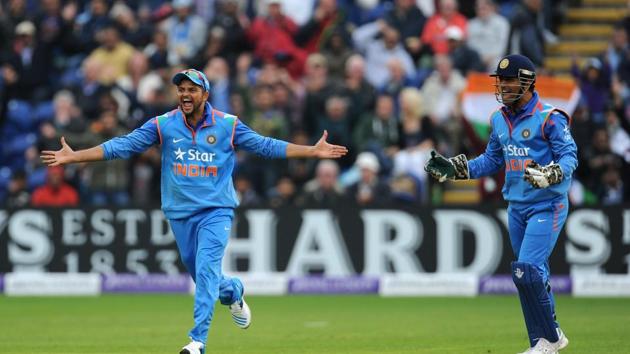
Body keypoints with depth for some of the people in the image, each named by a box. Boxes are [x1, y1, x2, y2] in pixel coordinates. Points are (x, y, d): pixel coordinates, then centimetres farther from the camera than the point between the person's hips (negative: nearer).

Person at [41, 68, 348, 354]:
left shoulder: (227, 125, -3)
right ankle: (232, 292, 46)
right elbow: (121, 146, -5)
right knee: (201, 275, 12)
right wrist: (73, 157, -13)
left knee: (206, 268, -19)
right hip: (180, 214, 3)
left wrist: (313, 152, -9)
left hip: (216, 210, -3)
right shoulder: (163, 125, -2)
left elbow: (266, 146, -1)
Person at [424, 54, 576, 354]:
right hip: (516, 206, 8)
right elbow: (492, 160, 19)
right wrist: (455, 169, 10)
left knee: (527, 270, -17)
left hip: (547, 206, -8)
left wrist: (549, 175, -35)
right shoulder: (499, 119, 9)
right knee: (533, 275, 12)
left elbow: (569, 156, -17)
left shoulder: (549, 118, -14)